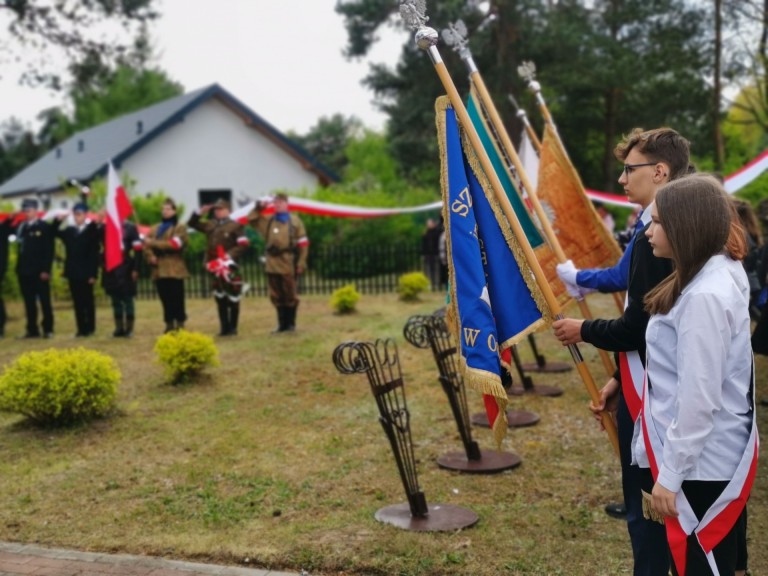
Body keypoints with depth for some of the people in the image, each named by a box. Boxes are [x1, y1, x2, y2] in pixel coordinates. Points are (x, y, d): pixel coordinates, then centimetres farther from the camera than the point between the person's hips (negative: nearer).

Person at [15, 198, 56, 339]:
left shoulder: (45, 227, -2)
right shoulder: (21, 228, 13)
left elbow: (49, 250, -7)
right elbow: (20, 248, 11)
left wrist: (46, 270, -13)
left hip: (40, 272, -5)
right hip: (24, 271, 5)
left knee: (45, 301, 1)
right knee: (29, 302, 8)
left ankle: (48, 329, 7)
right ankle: (32, 330, 13)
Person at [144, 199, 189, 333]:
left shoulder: (180, 228, 2)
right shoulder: (155, 228, 18)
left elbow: (174, 244, -14)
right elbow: (146, 244, 10)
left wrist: (153, 243, -13)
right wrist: (151, 256, -10)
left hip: (174, 270, -5)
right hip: (159, 269, 5)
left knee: (177, 298, -4)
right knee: (165, 298, 7)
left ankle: (180, 324, 3)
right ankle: (169, 325, 14)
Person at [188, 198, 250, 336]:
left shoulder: (235, 225, -2)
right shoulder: (210, 225, 13)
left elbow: (244, 244, -9)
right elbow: (192, 224, 21)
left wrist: (229, 255, -15)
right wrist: (199, 213, 5)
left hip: (229, 266, -5)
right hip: (215, 267, 6)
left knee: (233, 298, -1)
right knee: (220, 299, 9)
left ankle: (233, 327, 7)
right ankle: (224, 327, 15)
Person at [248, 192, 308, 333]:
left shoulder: (295, 221, 2)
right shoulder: (268, 221, 11)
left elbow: (303, 243, 0)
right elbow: (251, 219, 12)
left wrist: (301, 263, -6)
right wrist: (259, 208, -2)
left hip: (288, 264, -4)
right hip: (272, 264, 4)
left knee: (290, 295, 3)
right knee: (276, 296, 8)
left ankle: (291, 323, 14)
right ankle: (282, 324, 17)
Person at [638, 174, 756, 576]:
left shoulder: (704, 296, -24)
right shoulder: (716, 275, 7)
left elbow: (699, 398, -24)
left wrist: (669, 475, -18)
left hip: (702, 464, -9)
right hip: (705, 457, 10)